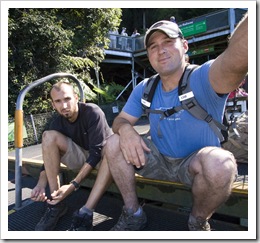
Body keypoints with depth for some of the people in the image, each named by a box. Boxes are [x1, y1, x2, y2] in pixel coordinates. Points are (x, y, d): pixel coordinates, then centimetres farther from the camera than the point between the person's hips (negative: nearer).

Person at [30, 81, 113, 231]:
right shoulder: (57, 124, -8)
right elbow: (49, 157, -7)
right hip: (81, 157, 4)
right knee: (49, 136, -20)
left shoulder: (93, 112, -24)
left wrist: (74, 185, -35)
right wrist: (41, 184, -27)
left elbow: (97, 151, -28)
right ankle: (57, 203, -19)